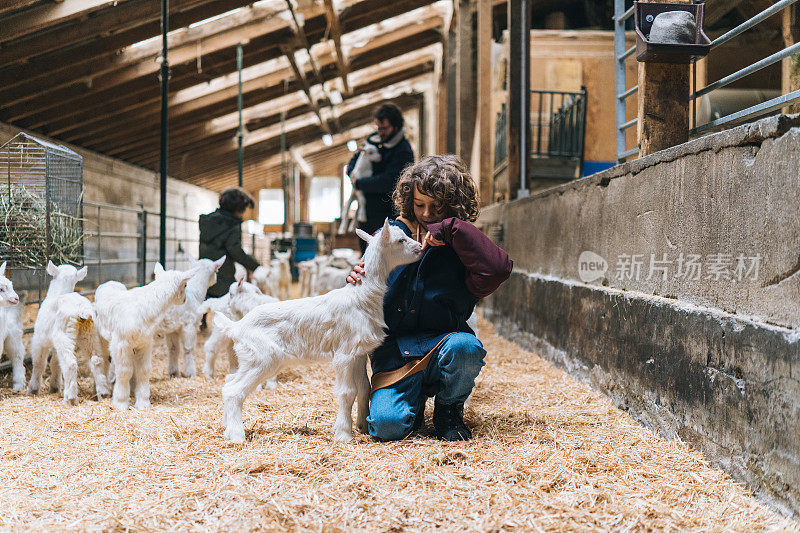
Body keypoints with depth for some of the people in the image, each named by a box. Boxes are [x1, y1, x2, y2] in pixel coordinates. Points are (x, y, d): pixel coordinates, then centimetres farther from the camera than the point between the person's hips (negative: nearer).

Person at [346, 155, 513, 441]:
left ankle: (449, 410, -3)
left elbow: (498, 268, -23)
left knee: (464, 346, -38)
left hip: (440, 342, -1)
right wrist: (358, 279, -5)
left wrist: (451, 228, -19)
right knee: (386, 424, -25)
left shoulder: (462, 246, 1)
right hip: (393, 350, 1)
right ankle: (415, 398, 15)